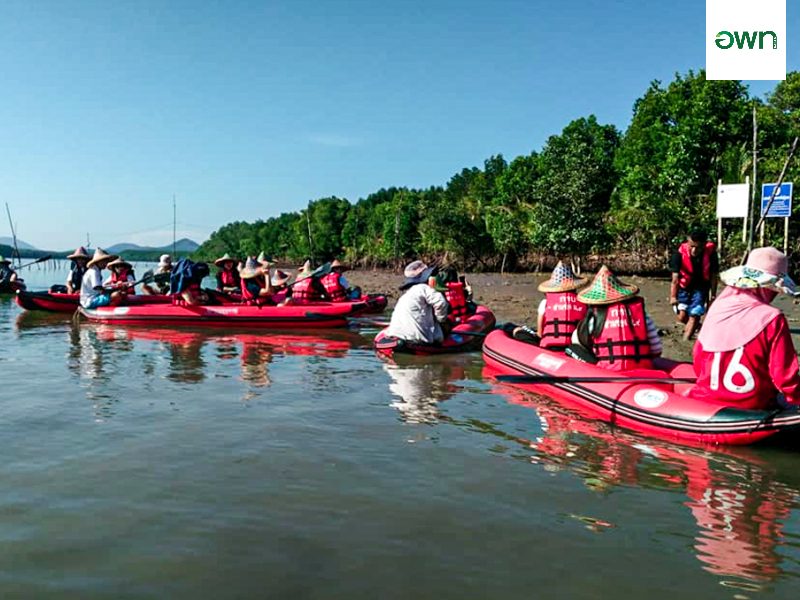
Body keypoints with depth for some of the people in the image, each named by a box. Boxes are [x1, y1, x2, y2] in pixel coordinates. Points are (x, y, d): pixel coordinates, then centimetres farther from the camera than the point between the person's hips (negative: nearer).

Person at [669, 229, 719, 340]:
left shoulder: (711, 253, -20)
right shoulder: (680, 253, -24)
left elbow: (713, 276, -6)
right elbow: (675, 278, -25)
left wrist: (713, 296, -2)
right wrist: (673, 296, -34)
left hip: (700, 288, 0)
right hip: (684, 287, 0)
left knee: (694, 316, -9)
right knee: (682, 317, -2)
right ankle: (698, 327, 29)